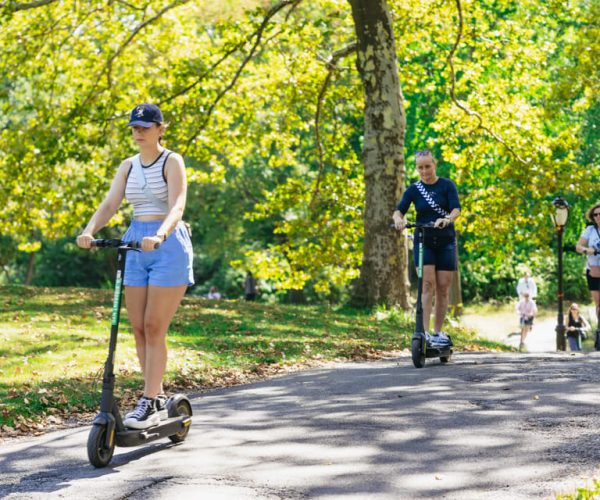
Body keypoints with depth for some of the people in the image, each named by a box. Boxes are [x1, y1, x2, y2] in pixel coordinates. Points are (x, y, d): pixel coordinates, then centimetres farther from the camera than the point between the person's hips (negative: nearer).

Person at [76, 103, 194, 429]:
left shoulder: (172, 162, -5)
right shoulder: (128, 166, 11)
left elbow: (177, 206, -19)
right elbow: (109, 205, 0)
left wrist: (160, 236, -38)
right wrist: (89, 231, -20)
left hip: (168, 246, -6)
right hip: (135, 246, 6)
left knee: (154, 328, -7)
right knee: (138, 329, 5)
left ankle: (149, 403, -2)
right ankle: (158, 398, 16)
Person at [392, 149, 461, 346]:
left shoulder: (447, 185, -1)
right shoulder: (414, 189, 2)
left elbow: (456, 208, -13)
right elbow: (399, 210, -8)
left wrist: (447, 219, -35)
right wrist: (398, 219, -32)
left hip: (446, 242, 0)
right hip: (423, 241, 0)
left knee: (443, 288, 1)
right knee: (428, 284, -14)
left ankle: (438, 332, 11)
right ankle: (425, 332, -17)